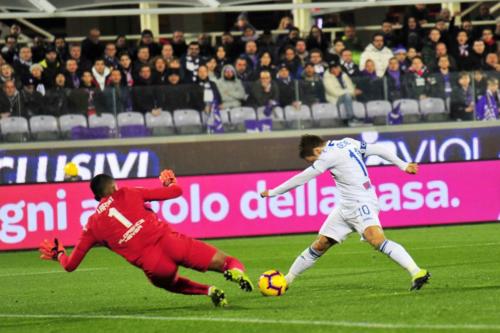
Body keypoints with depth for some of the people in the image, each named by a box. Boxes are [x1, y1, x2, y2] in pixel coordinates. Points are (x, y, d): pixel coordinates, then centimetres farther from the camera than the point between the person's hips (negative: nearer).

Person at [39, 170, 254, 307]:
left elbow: (70, 265, 23)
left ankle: (208, 291, 7)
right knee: (226, 263, 5)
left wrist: (58, 254, 46)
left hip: (154, 267, 1)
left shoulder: (92, 226, 18)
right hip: (169, 240, -1)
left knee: (169, 283, 37)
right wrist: (170, 184, 40)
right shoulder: (127, 194, 15)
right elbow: (175, 192, 15)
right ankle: (235, 271, -35)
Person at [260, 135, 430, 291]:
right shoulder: (347, 143, 9)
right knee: (320, 245, 11)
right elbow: (378, 149, 12)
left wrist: (272, 193, 2)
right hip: (345, 206, 10)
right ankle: (287, 280, 16)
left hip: (362, 204, -10)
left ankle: (417, 273, -35)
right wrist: (403, 165, 17)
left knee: (376, 239, -30)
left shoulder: (329, 156, -15)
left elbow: (301, 179, -8)